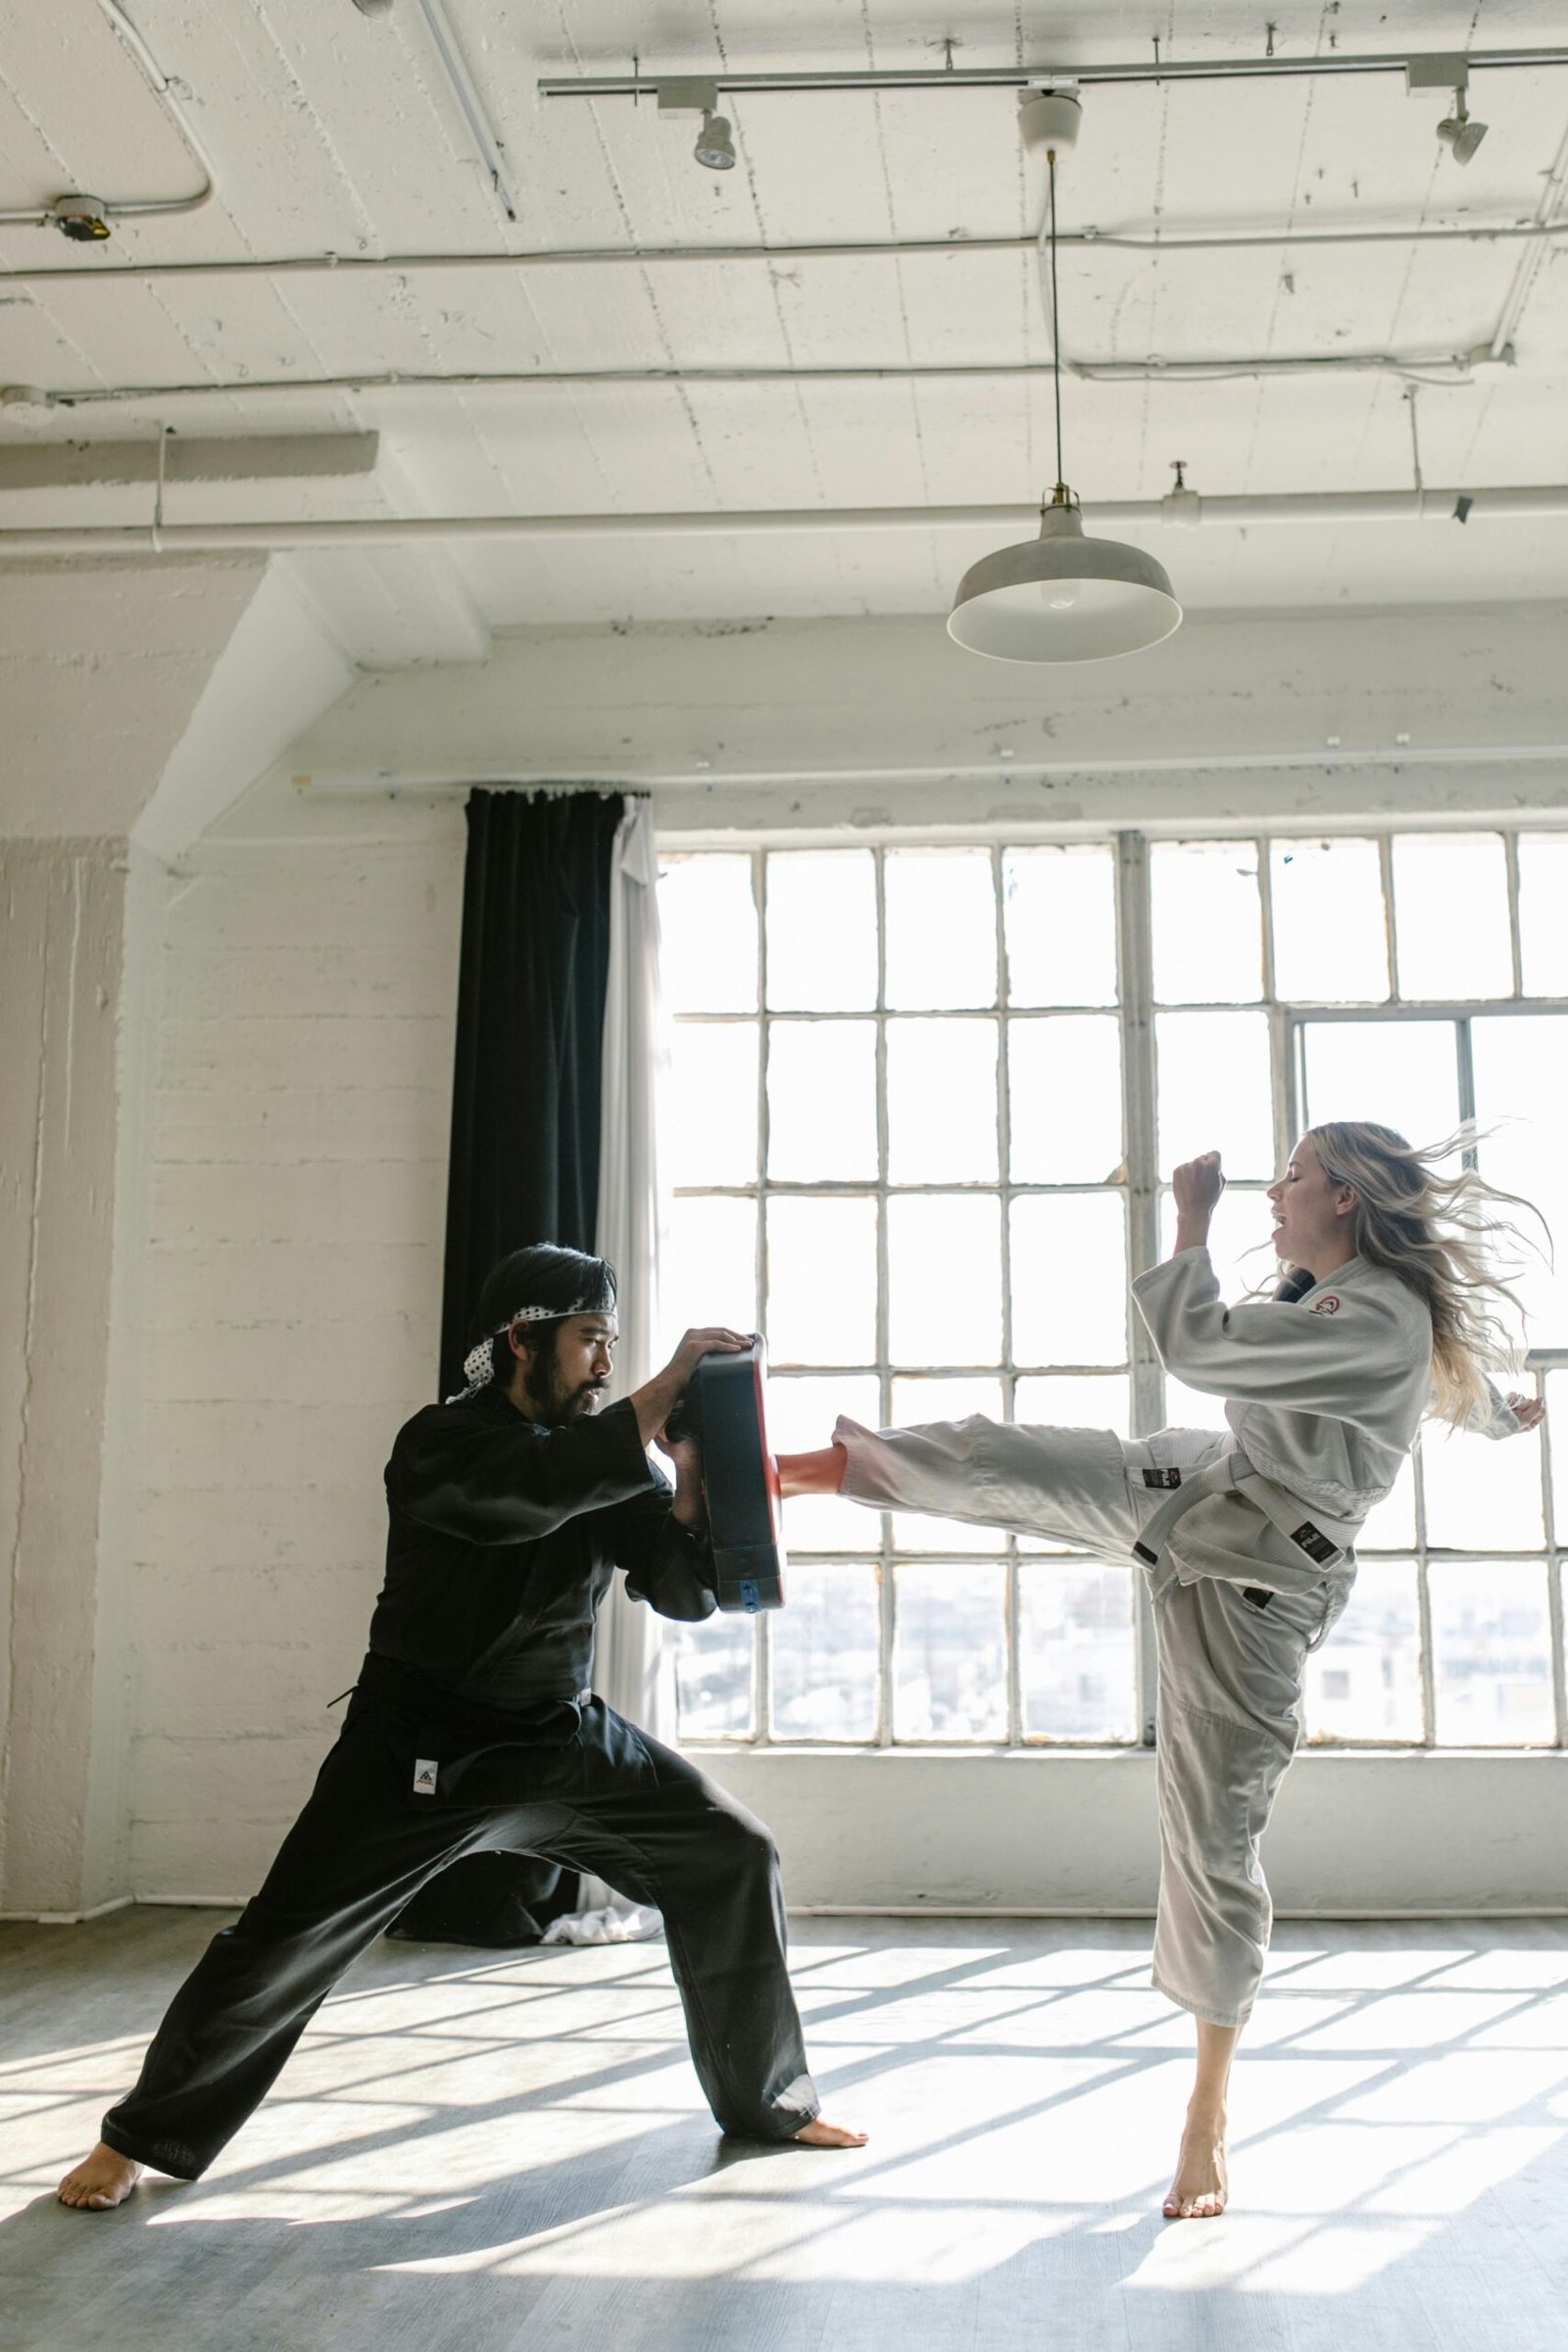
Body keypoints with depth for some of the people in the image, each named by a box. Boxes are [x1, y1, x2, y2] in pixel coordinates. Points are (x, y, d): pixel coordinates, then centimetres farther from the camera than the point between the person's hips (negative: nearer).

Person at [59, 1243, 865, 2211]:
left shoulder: (605, 1458, 2)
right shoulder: (440, 1442, -14)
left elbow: (688, 1590, -2)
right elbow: (530, 1487, -38)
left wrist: (692, 1485, -21)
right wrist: (665, 1391, -38)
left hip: (566, 1736, 5)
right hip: (423, 1752, -5)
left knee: (731, 1855, 0)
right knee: (287, 1938, -8)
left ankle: (768, 2101, 17)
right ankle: (139, 2138, 16)